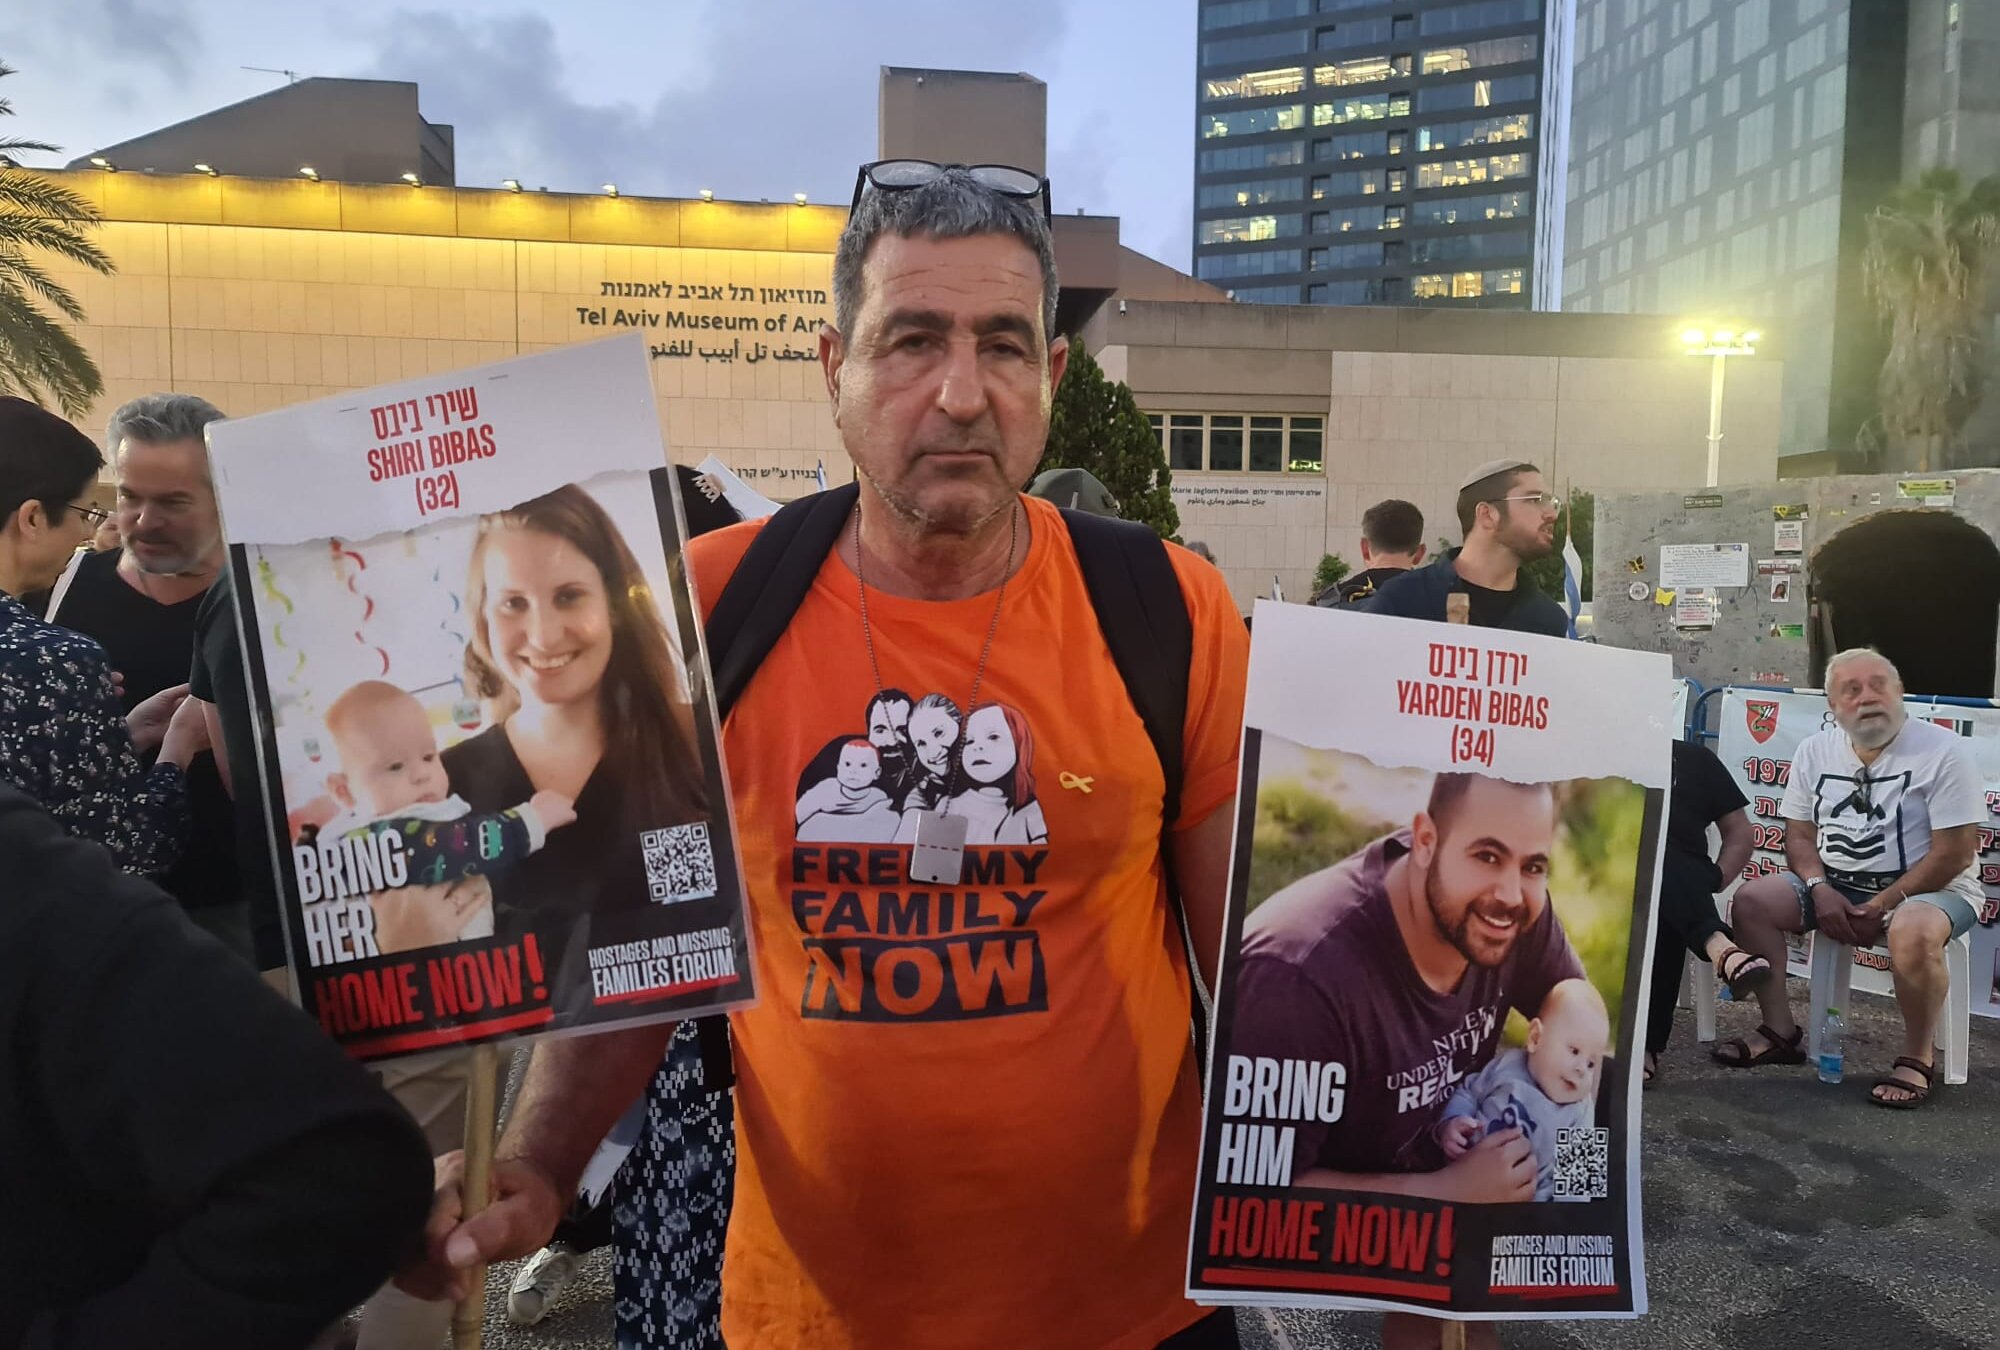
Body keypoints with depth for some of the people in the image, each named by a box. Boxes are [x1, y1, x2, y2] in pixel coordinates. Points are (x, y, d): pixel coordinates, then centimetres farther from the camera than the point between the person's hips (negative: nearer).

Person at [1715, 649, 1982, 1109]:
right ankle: (1780, 1032, -4)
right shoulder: (1815, 751, 5)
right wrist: (1820, 890, -13)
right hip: (1835, 884, 5)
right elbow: (1799, 835, 7)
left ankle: (1917, 1058, -16)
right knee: (1752, 900, -16)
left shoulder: (1944, 751, -11)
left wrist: (1883, 905, -18)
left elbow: (1955, 853, -14)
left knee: (1912, 932, -38)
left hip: (1931, 888, -5)